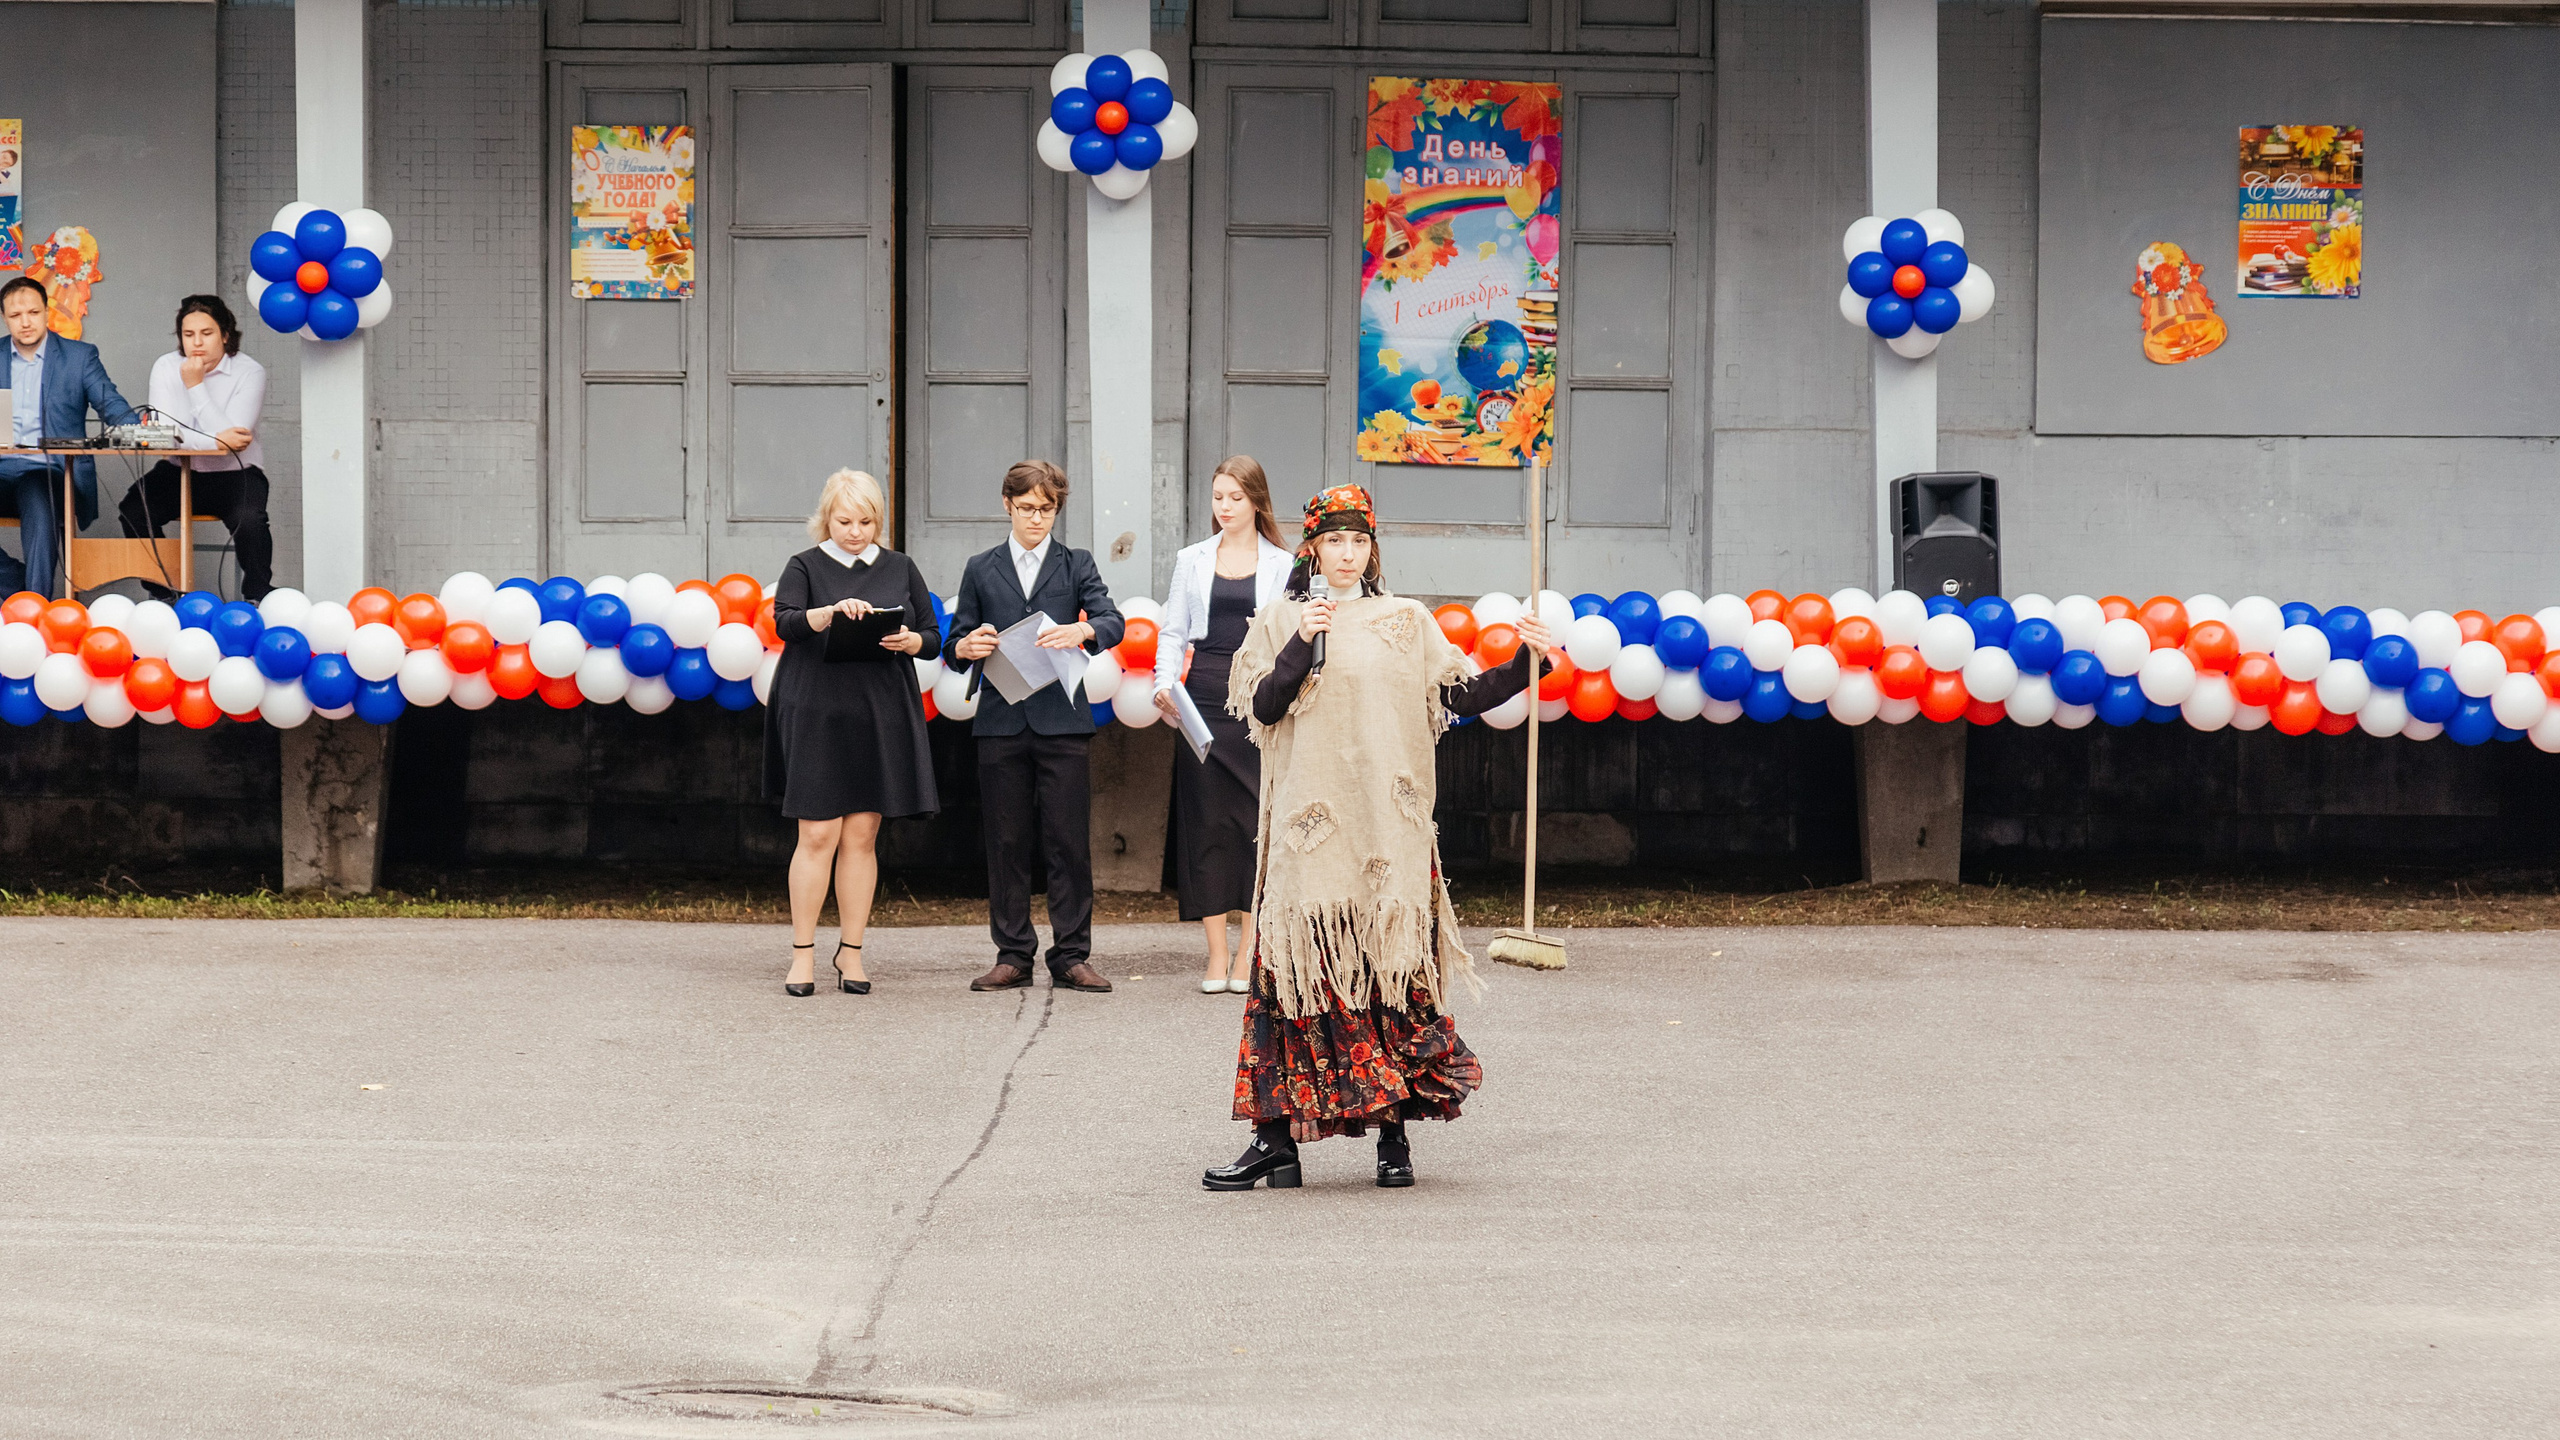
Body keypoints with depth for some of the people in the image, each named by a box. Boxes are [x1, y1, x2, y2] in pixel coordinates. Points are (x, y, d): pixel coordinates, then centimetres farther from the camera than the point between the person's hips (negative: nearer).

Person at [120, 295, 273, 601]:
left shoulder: (250, 373, -8)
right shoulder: (166, 368, -1)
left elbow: (234, 437, -20)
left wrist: (196, 386, -19)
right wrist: (216, 440, -27)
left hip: (234, 473, -3)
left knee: (248, 519, -34)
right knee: (133, 510, -24)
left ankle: (257, 596, -10)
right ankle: (164, 595, -6)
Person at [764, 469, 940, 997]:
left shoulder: (900, 569, 12)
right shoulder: (805, 567, 4)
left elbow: (933, 637, 12)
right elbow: (785, 623, -13)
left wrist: (909, 641, -11)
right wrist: (833, 611, -31)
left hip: (880, 716, 3)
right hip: (816, 714, -3)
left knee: (862, 835, 3)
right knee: (818, 834, -6)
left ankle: (851, 953, 9)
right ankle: (802, 954, 1)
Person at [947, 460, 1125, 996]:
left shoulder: (1077, 566, 10)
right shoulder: (981, 569, 14)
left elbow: (1112, 621, -4)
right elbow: (957, 640, 13)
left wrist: (1082, 631, -26)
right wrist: (966, 647, -12)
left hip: (1061, 721, -1)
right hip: (1001, 721, 1)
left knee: (1069, 841, -3)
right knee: (1006, 843, 2)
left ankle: (1071, 956, 2)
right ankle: (1013, 956, 8)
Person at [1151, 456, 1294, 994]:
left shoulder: (1282, 566, 7)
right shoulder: (1192, 561, 12)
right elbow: (1173, 632, 11)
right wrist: (1165, 683, -5)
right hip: (1204, 697, 1)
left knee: (1257, 819, -4)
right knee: (1207, 820, -1)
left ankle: (1248, 955, 3)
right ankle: (1216, 955, 3)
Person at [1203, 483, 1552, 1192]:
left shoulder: (1405, 621, 11)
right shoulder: (1281, 622, 10)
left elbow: (1461, 695, 7)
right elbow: (1265, 707, -1)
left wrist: (1525, 663, -7)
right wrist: (1303, 643, -13)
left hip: (1389, 824, 1)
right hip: (1309, 821, -1)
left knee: (1392, 972, -3)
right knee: (1298, 969, -6)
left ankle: (1394, 1133, 2)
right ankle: (1278, 1138, -5)